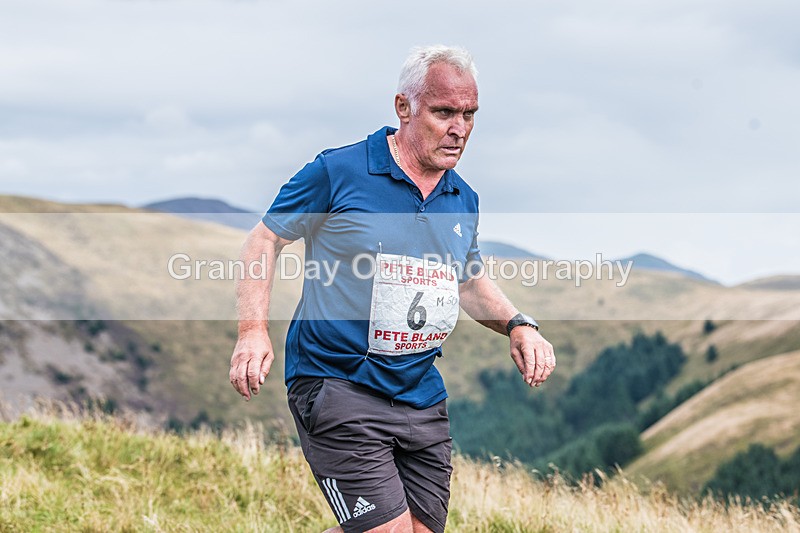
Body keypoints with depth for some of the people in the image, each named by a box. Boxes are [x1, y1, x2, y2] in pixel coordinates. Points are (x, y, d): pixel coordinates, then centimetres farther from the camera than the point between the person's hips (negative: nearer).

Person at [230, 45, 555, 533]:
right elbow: (265, 241, 0)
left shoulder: (464, 201, 11)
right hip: (337, 386, -7)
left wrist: (518, 325, 9)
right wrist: (254, 331, -13)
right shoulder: (338, 172, -8)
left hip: (423, 398, 7)